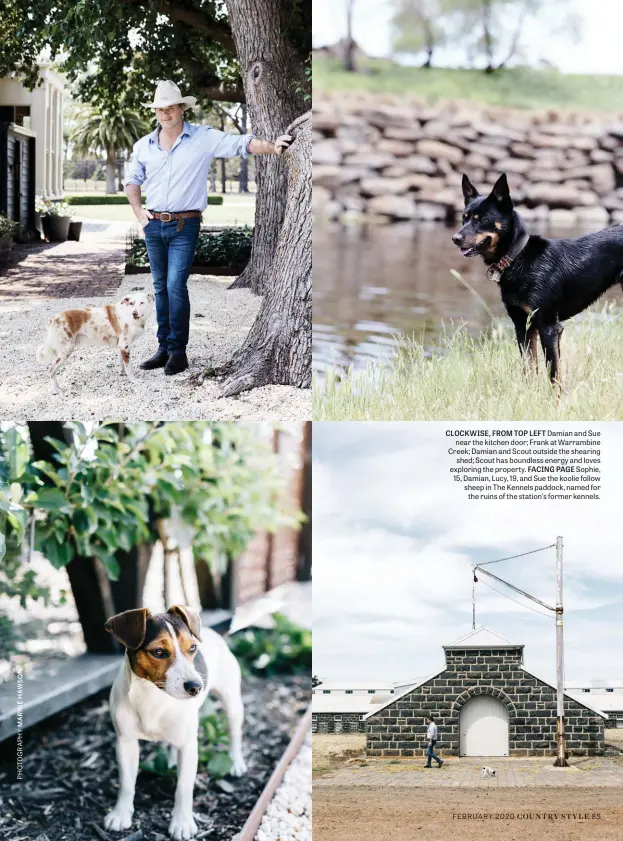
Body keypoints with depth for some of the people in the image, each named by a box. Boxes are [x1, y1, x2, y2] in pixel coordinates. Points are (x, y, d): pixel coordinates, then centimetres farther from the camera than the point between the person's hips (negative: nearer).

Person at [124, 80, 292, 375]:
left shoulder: (203, 138, -5)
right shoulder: (144, 145, 8)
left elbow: (240, 144, -14)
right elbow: (132, 181, 20)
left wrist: (271, 147, -30)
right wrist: (139, 212, 8)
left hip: (185, 226, -4)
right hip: (153, 226, 5)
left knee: (176, 286, -13)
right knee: (161, 288, 10)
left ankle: (178, 351, -4)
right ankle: (164, 348, 18)